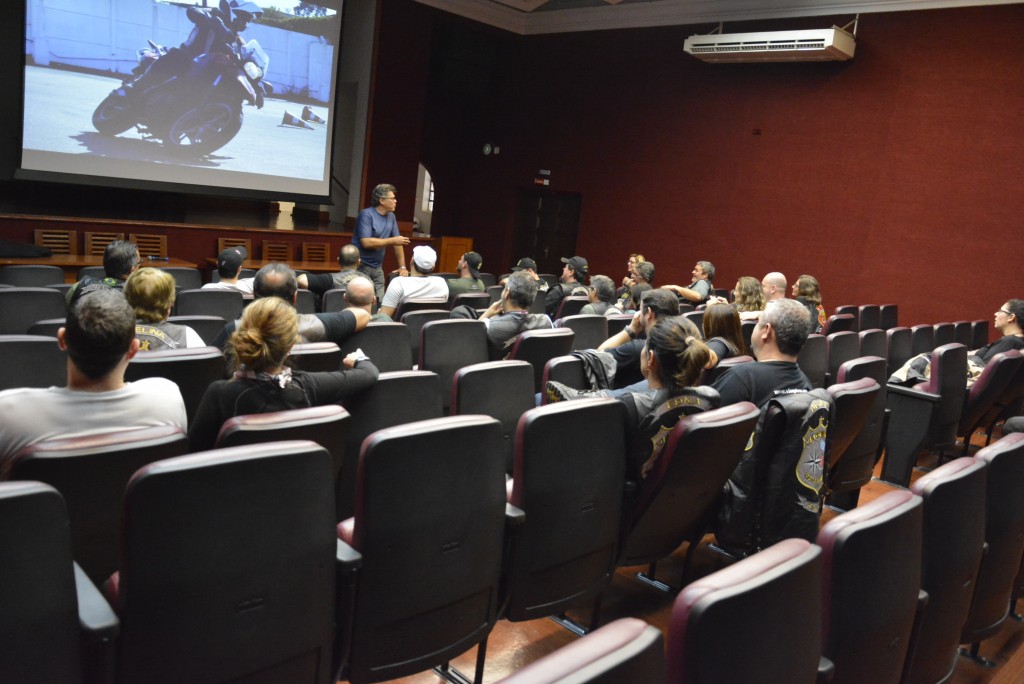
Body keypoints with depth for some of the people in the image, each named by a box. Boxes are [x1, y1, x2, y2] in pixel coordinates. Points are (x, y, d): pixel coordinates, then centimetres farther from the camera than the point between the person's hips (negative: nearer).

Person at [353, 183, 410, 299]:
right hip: (361, 266, -6)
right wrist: (392, 241, -17)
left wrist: (402, 266, 3)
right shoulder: (366, 215, -14)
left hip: (378, 267, 6)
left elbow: (397, 243, 11)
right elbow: (366, 242, -23)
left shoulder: (391, 216, 7)